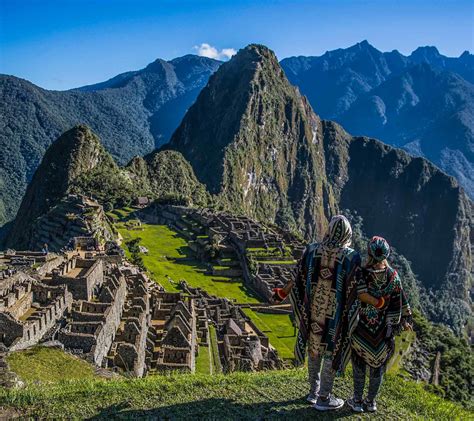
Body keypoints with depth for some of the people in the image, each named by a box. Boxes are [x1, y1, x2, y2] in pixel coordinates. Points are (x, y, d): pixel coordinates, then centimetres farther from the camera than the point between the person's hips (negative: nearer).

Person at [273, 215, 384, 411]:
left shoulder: (312, 250, -6)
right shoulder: (351, 257, -16)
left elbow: (298, 278, 0)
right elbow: (357, 290, -14)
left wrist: (282, 293, 16)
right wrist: (378, 303, 0)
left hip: (313, 311, 4)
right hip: (336, 315, -4)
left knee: (314, 348, 20)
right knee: (331, 352, 10)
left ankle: (314, 391, 33)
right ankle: (324, 398, 20)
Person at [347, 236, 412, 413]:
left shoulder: (360, 274, -20)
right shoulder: (393, 276, -11)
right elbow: (400, 303, -2)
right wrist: (404, 320, 12)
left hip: (361, 327, -2)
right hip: (383, 329, 2)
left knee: (359, 364, 14)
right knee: (377, 365, 16)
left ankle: (357, 401, 22)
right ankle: (371, 401, 27)